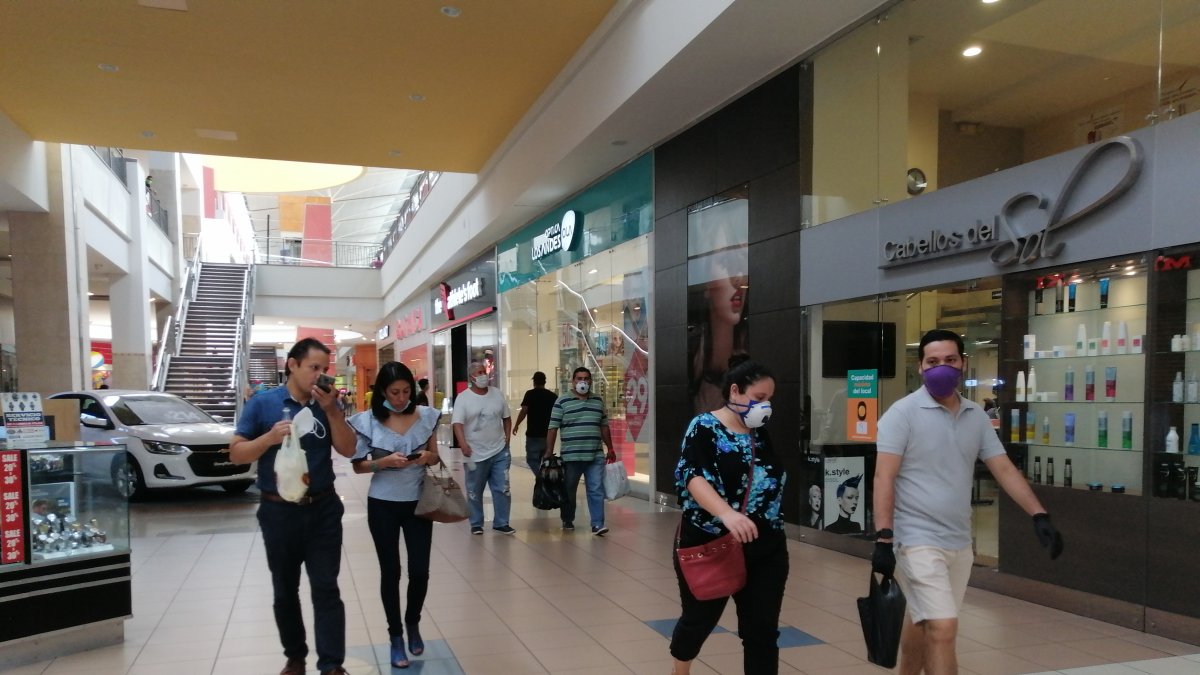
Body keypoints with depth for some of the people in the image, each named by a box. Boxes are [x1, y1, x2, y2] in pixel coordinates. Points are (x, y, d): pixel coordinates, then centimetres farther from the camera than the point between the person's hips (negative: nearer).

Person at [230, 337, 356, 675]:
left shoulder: (327, 405, 3)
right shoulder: (262, 402, -4)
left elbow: (348, 449, -5)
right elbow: (236, 454, -5)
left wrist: (331, 409, -16)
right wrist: (270, 437, -22)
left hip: (323, 510, 1)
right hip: (279, 512, -1)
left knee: (326, 589, -1)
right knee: (285, 591, 13)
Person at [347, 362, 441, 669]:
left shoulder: (426, 416, -3)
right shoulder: (368, 421, -9)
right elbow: (358, 466, -3)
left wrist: (428, 457, -15)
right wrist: (384, 462, -20)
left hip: (418, 502, 2)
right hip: (383, 505, -1)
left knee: (420, 571, 3)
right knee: (390, 572, 7)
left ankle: (413, 623, 31)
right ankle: (396, 636, 23)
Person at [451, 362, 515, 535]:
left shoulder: (497, 394, 6)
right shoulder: (463, 398, -7)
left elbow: (506, 418, 16)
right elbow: (457, 423, -16)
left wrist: (507, 438, 6)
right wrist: (463, 444, -30)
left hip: (500, 452, 3)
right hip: (476, 454, -3)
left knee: (502, 489, 5)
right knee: (474, 491, 8)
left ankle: (501, 523, 16)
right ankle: (476, 524, 22)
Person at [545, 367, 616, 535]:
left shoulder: (598, 401, 11)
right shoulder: (562, 402, -3)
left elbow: (604, 427, 18)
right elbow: (552, 428, -3)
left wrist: (610, 448, 16)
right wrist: (549, 453, -7)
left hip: (595, 456, 2)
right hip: (571, 457, -2)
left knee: (596, 490, -4)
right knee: (569, 491, 11)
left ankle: (597, 524, -2)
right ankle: (568, 520, 30)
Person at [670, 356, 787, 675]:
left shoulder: (762, 434, 8)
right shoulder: (705, 427, -10)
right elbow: (693, 477, -25)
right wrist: (726, 513, -41)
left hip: (765, 549, 5)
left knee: (762, 630, 4)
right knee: (699, 619, 13)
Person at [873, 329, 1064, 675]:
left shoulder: (976, 416, 8)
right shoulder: (903, 413, -10)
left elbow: (1004, 469, 10)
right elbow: (884, 477, -14)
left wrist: (1039, 515, -1)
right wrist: (883, 539, -20)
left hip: (960, 543, 6)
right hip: (918, 540, -6)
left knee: (922, 624, 17)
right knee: (943, 630, -11)